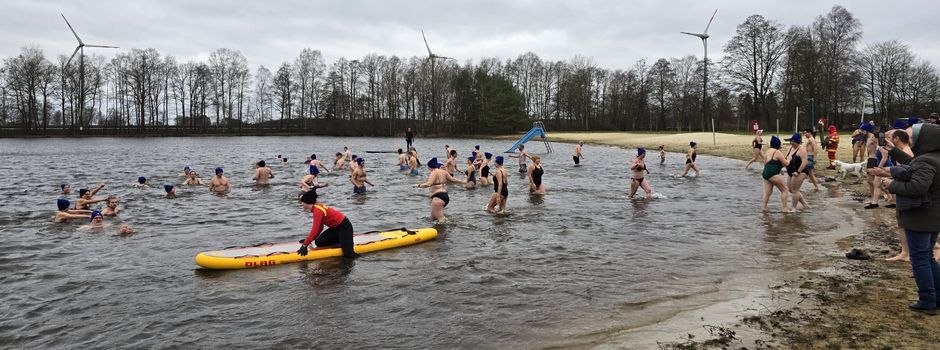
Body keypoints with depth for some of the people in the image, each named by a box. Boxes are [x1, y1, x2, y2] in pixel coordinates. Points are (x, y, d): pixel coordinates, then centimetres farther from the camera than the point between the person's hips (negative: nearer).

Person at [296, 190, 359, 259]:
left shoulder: (317, 211, -24)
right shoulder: (317, 207, 5)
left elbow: (315, 230, -29)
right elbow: (319, 228, 9)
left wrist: (305, 245, -28)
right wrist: (308, 240, 6)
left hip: (344, 226, -10)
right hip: (336, 227, 10)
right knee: (319, 242, 5)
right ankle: (343, 241, 12)